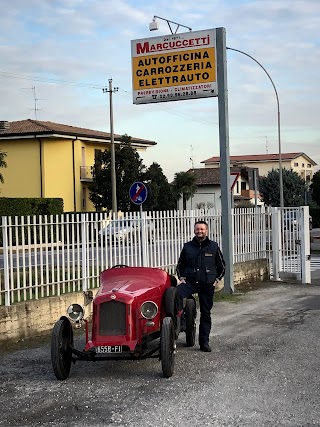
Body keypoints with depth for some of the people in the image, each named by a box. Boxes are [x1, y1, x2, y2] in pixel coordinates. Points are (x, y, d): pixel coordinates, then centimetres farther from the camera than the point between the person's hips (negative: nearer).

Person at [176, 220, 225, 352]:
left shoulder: (213, 246, 4)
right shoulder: (187, 246, 7)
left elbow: (222, 266, 14)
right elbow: (180, 265, 19)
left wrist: (216, 279, 3)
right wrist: (181, 278, 5)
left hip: (207, 284, 0)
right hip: (190, 281, 0)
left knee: (206, 313, 4)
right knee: (176, 294, -30)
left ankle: (204, 342, 13)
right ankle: (179, 323, -21)